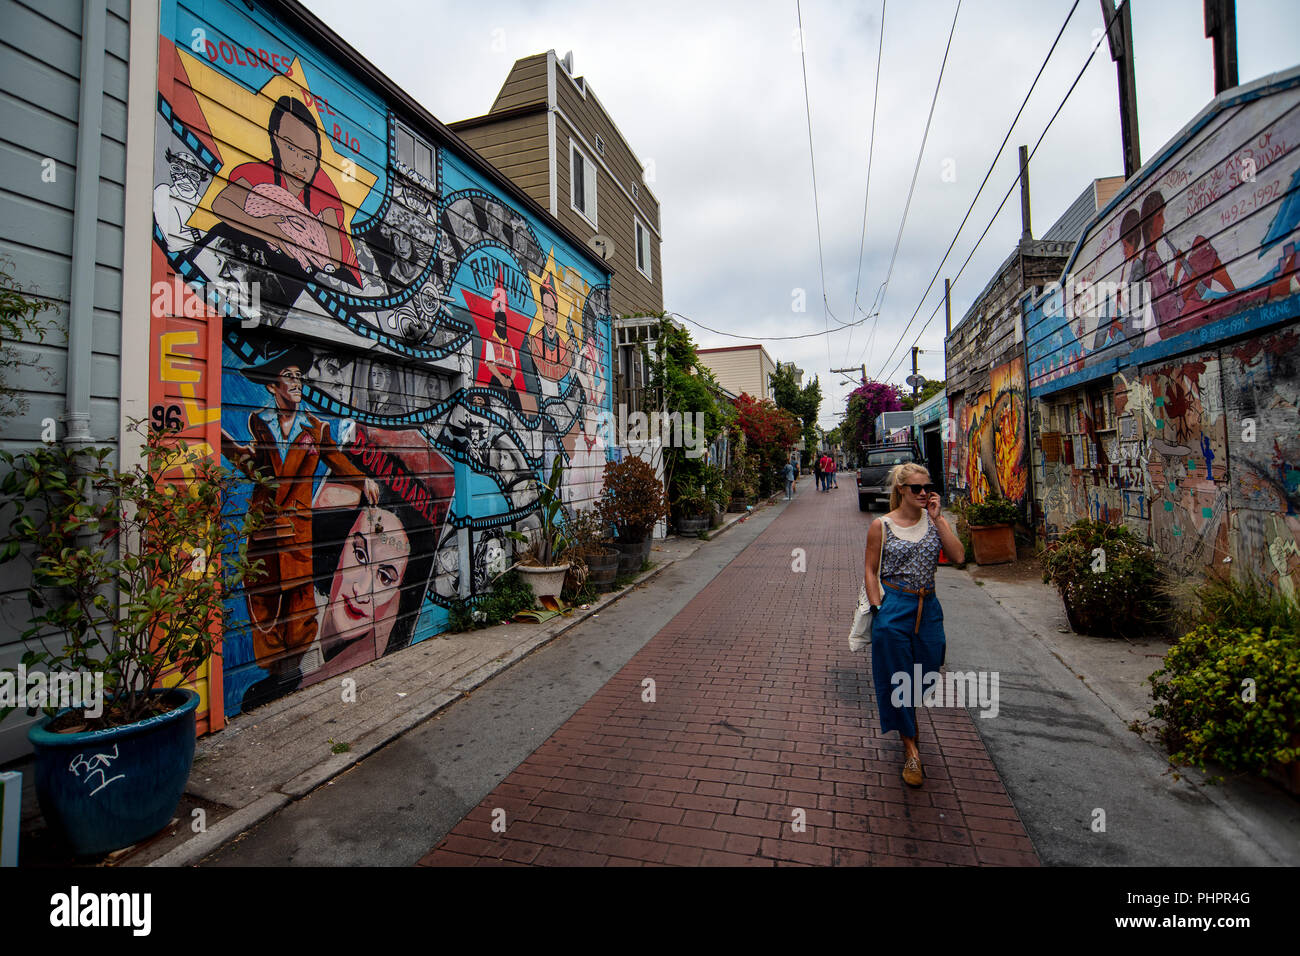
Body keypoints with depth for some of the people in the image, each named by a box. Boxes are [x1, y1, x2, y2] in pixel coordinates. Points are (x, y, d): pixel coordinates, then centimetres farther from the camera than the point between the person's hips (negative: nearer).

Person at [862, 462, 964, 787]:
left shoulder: (935, 521, 3)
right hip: (893, 607, -4)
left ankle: (907, 716, 46)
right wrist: (878, 609, -10)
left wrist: (937, 518, -12)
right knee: (896, 675, 1)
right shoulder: (881, 526, -6)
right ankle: (910, 748, 16)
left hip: (928, 607, 4)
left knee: (927, 675, 14)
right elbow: (870, 570, -3)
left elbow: (958, 557, -9)